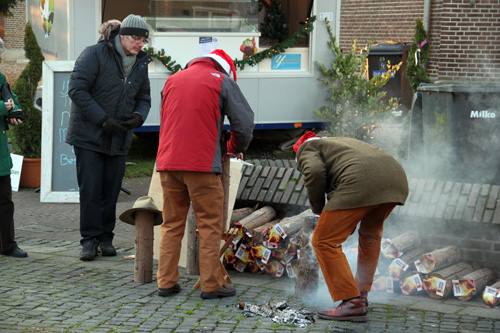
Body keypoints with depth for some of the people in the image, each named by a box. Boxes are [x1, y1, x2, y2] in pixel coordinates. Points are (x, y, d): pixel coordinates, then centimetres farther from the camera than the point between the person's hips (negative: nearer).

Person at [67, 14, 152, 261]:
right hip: (89, 135, -5)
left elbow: (144, 97, 14)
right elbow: (77, 89, -16)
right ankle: (90, 239, 5)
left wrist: (138, 116, -9)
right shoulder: (95, 54, -12)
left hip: (119, 139, 5)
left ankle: (106, 238, 18)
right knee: (90, 190, -5)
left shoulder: (141, 63, 7)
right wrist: (103, 119, -20)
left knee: (111, 190, 6)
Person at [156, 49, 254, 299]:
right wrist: (234, 148, 20)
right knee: (209, 226, 2)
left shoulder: (172, 80, 20)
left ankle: (166, 282, 12)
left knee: (172, 225, 13)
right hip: (202, 165, -5)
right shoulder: (222, 81, 4)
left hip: (167, 163, 5)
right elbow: (244, 122, 0)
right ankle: (210, 285, 2)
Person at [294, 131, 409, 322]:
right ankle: (362, 294, 37)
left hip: (361, 182, -8)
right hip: (397, 178, 8)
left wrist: (318, 209, 12)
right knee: (370, 233, 31)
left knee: (324, 241, 0)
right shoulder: (345, 142, 42)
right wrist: (350, 223, 42)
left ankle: (353, 303, -4)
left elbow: (315, 172, -3)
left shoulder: (307, 148, 21)